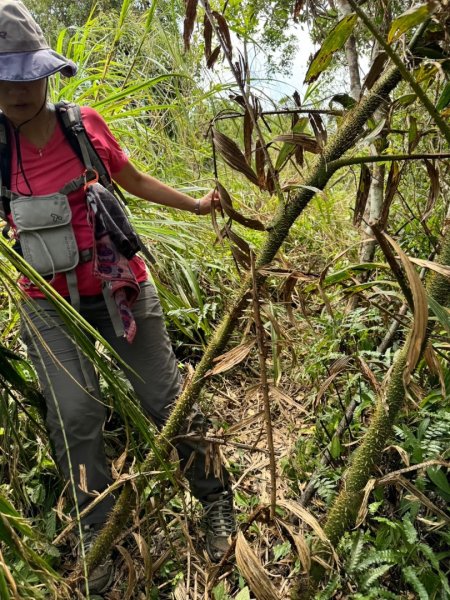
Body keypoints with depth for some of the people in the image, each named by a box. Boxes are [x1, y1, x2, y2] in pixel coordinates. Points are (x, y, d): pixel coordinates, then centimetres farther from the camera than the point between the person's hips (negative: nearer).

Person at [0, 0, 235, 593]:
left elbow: (136, 181, 13)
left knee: (166, 399, 5)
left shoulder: (85, 125, -2)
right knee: (75, 416, -7)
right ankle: (99, 540, 18)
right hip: (50, 304, 0)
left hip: (120, 287, 0)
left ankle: (216, 500, 27)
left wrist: (195, 204, 9)